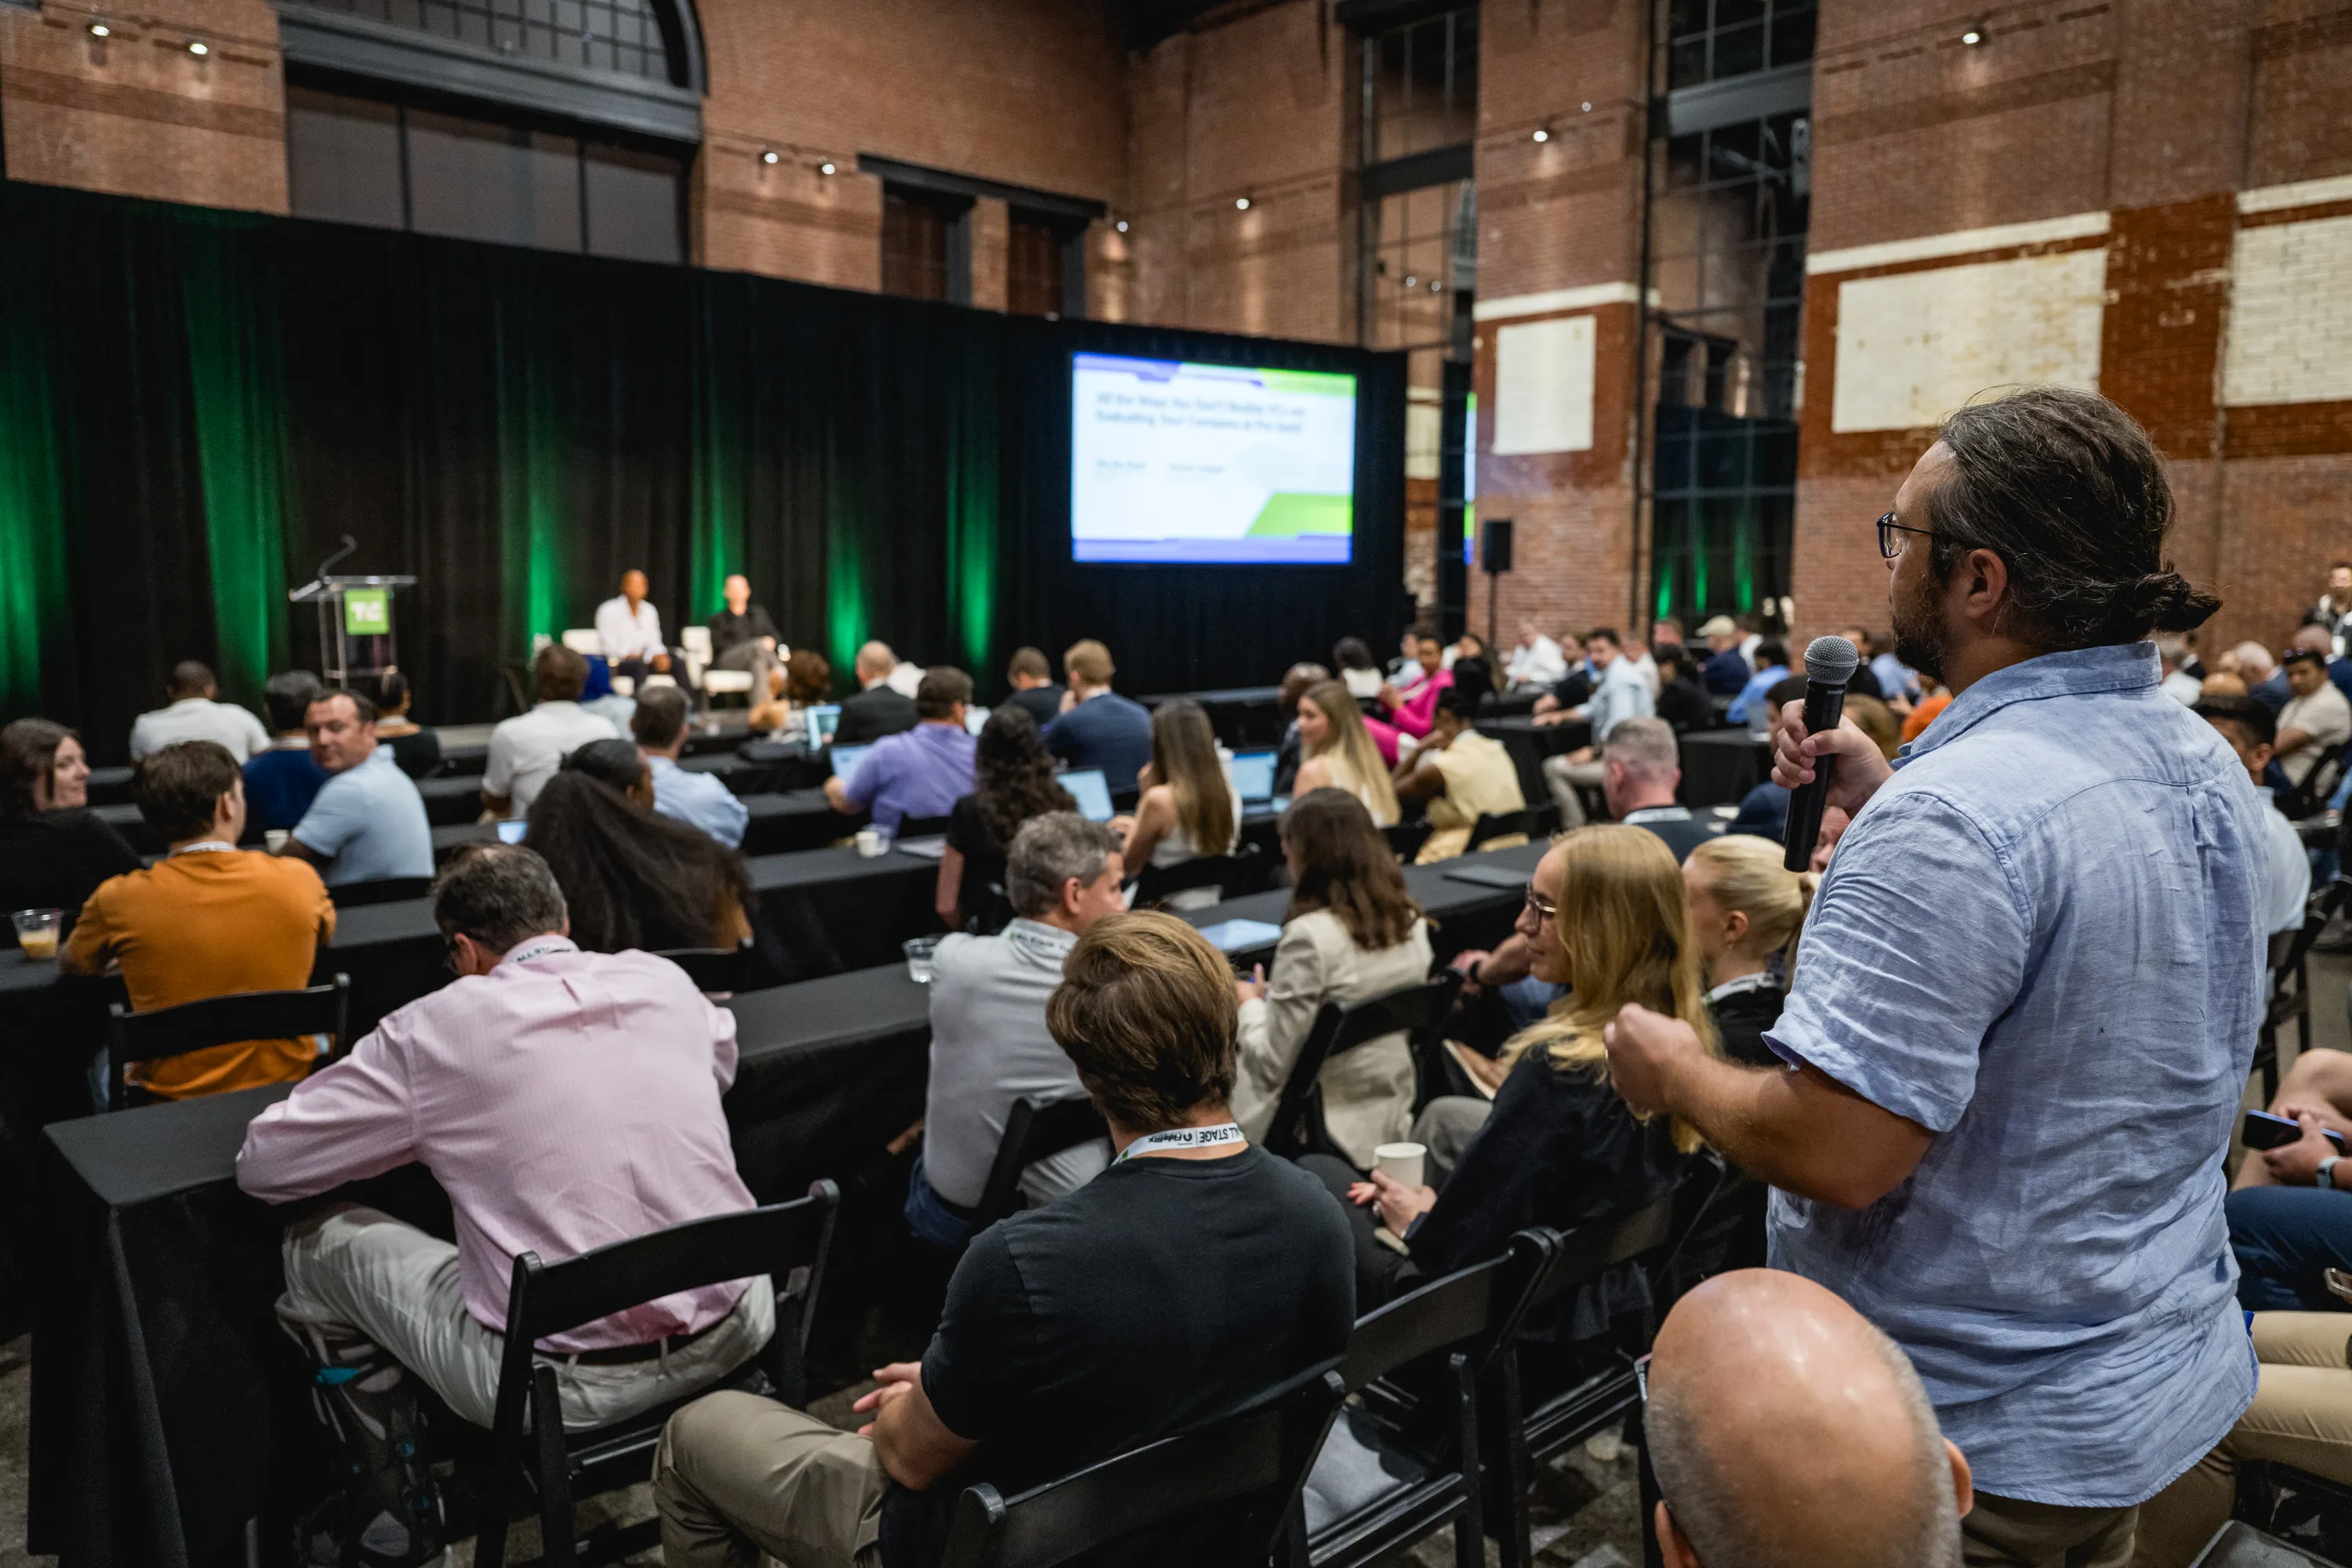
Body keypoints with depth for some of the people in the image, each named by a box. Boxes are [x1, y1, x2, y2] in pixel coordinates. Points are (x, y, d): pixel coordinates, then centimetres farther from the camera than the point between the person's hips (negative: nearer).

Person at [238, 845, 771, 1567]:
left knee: (313, 1247, 17)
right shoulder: (665, 980, 3)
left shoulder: (438, 1027, -8)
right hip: (734, 1332, 4)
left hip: (569, 1382, -4)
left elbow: (260, 1163, 2)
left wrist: (425, 1123, 18)